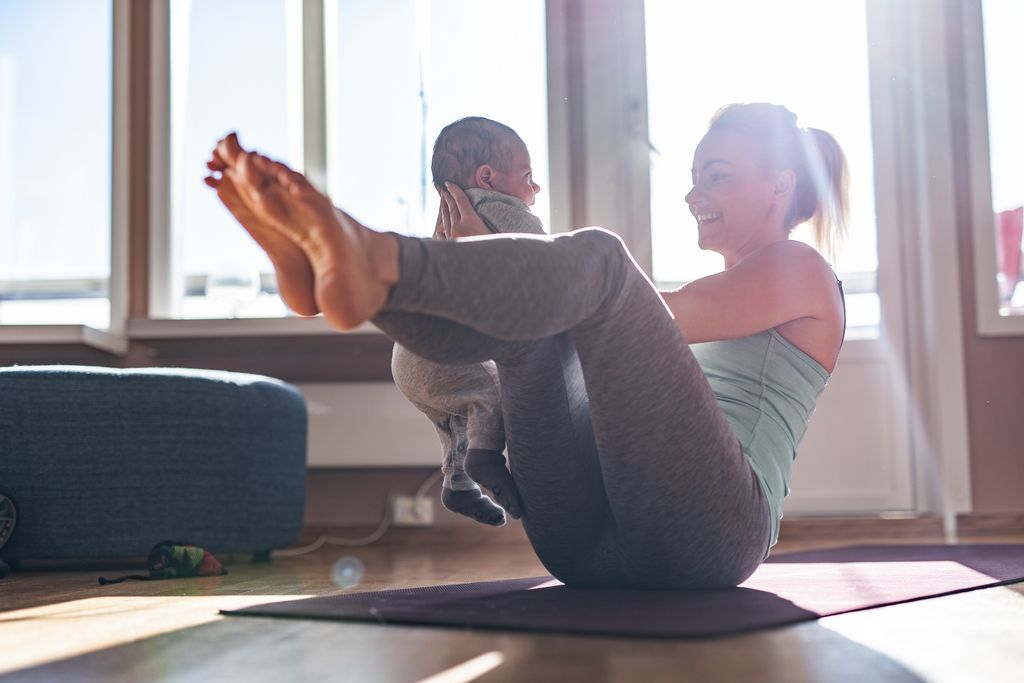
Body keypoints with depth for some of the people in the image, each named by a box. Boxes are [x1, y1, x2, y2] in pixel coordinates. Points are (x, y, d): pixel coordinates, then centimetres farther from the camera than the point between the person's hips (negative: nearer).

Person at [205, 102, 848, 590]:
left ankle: (374, 263, -49)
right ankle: (320, 257, -36)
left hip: (703, 530, -7)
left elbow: (662, 318, -3)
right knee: (523, 310, -9)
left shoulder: (801, 270, 13)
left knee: (598, 257, -23)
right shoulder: (715, 292, 37)